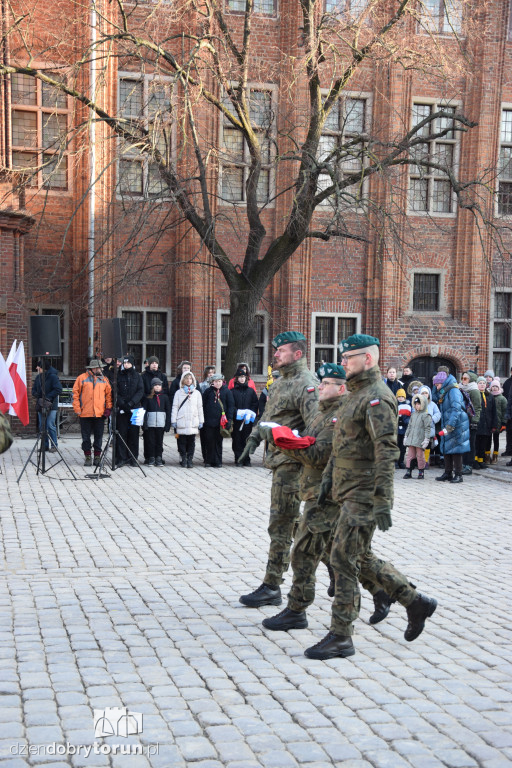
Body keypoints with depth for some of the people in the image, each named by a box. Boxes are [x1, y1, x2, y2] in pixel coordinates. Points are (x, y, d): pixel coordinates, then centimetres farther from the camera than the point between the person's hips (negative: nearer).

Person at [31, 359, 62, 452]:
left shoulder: (53, 376, -9)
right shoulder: (38, 377, 12)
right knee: (42, 426, 7)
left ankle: (54, 445, -1)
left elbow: (58, 390, -15)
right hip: (40, 406, 7)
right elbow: (34, 390, 18)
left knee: (50, 425, -8)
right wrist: (37, 396, -3)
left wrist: (48, 397, -18)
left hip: (51, 406, -7)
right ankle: (45, 445, 14)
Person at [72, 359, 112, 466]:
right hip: (85, 413, -2)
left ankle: (97, 457, 13)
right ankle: (88, 457, 12)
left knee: (99, 436, 4)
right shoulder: (82, 378, 1)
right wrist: (77, 408, -5)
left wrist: (108, 408, 2)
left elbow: (109, 394, 12)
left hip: (100, 413, 2)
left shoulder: (104, 379, 9)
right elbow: (75, 393, 2)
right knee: (86, 436, 3)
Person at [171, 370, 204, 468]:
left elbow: (200, 408, 13)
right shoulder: (179, 392, 8)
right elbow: (175, 407, 7)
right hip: (181, 422, -1)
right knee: (182, 441, -1)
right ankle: (183, 459, 8)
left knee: (191, 441, -1)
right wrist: (173, 420, 1)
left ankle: (189, 459, 4)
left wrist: (201, 421, 9)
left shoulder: (197, 393, 12)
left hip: (193, 422, 1)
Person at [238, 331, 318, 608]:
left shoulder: (306, 385, -14)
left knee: (281, 525, -5)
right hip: (278, 459, 10)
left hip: (292, 462, -10)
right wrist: (254, 438, 14)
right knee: (291, 520, 17)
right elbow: (268, 416, 26)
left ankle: (271, 588, 2)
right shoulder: (281, 381, 16)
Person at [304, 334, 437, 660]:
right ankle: (416, 603, 27)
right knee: (361, 559, 16)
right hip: (349, 491, 10)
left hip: (365, 495, -10)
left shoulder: (378, 397, -16)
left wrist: (383, 503, -26)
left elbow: (386, 453, -23)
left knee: (343, 558, -7)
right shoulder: (357, 394, 16)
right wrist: (328, 476, 19)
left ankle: (341, 636, 1)